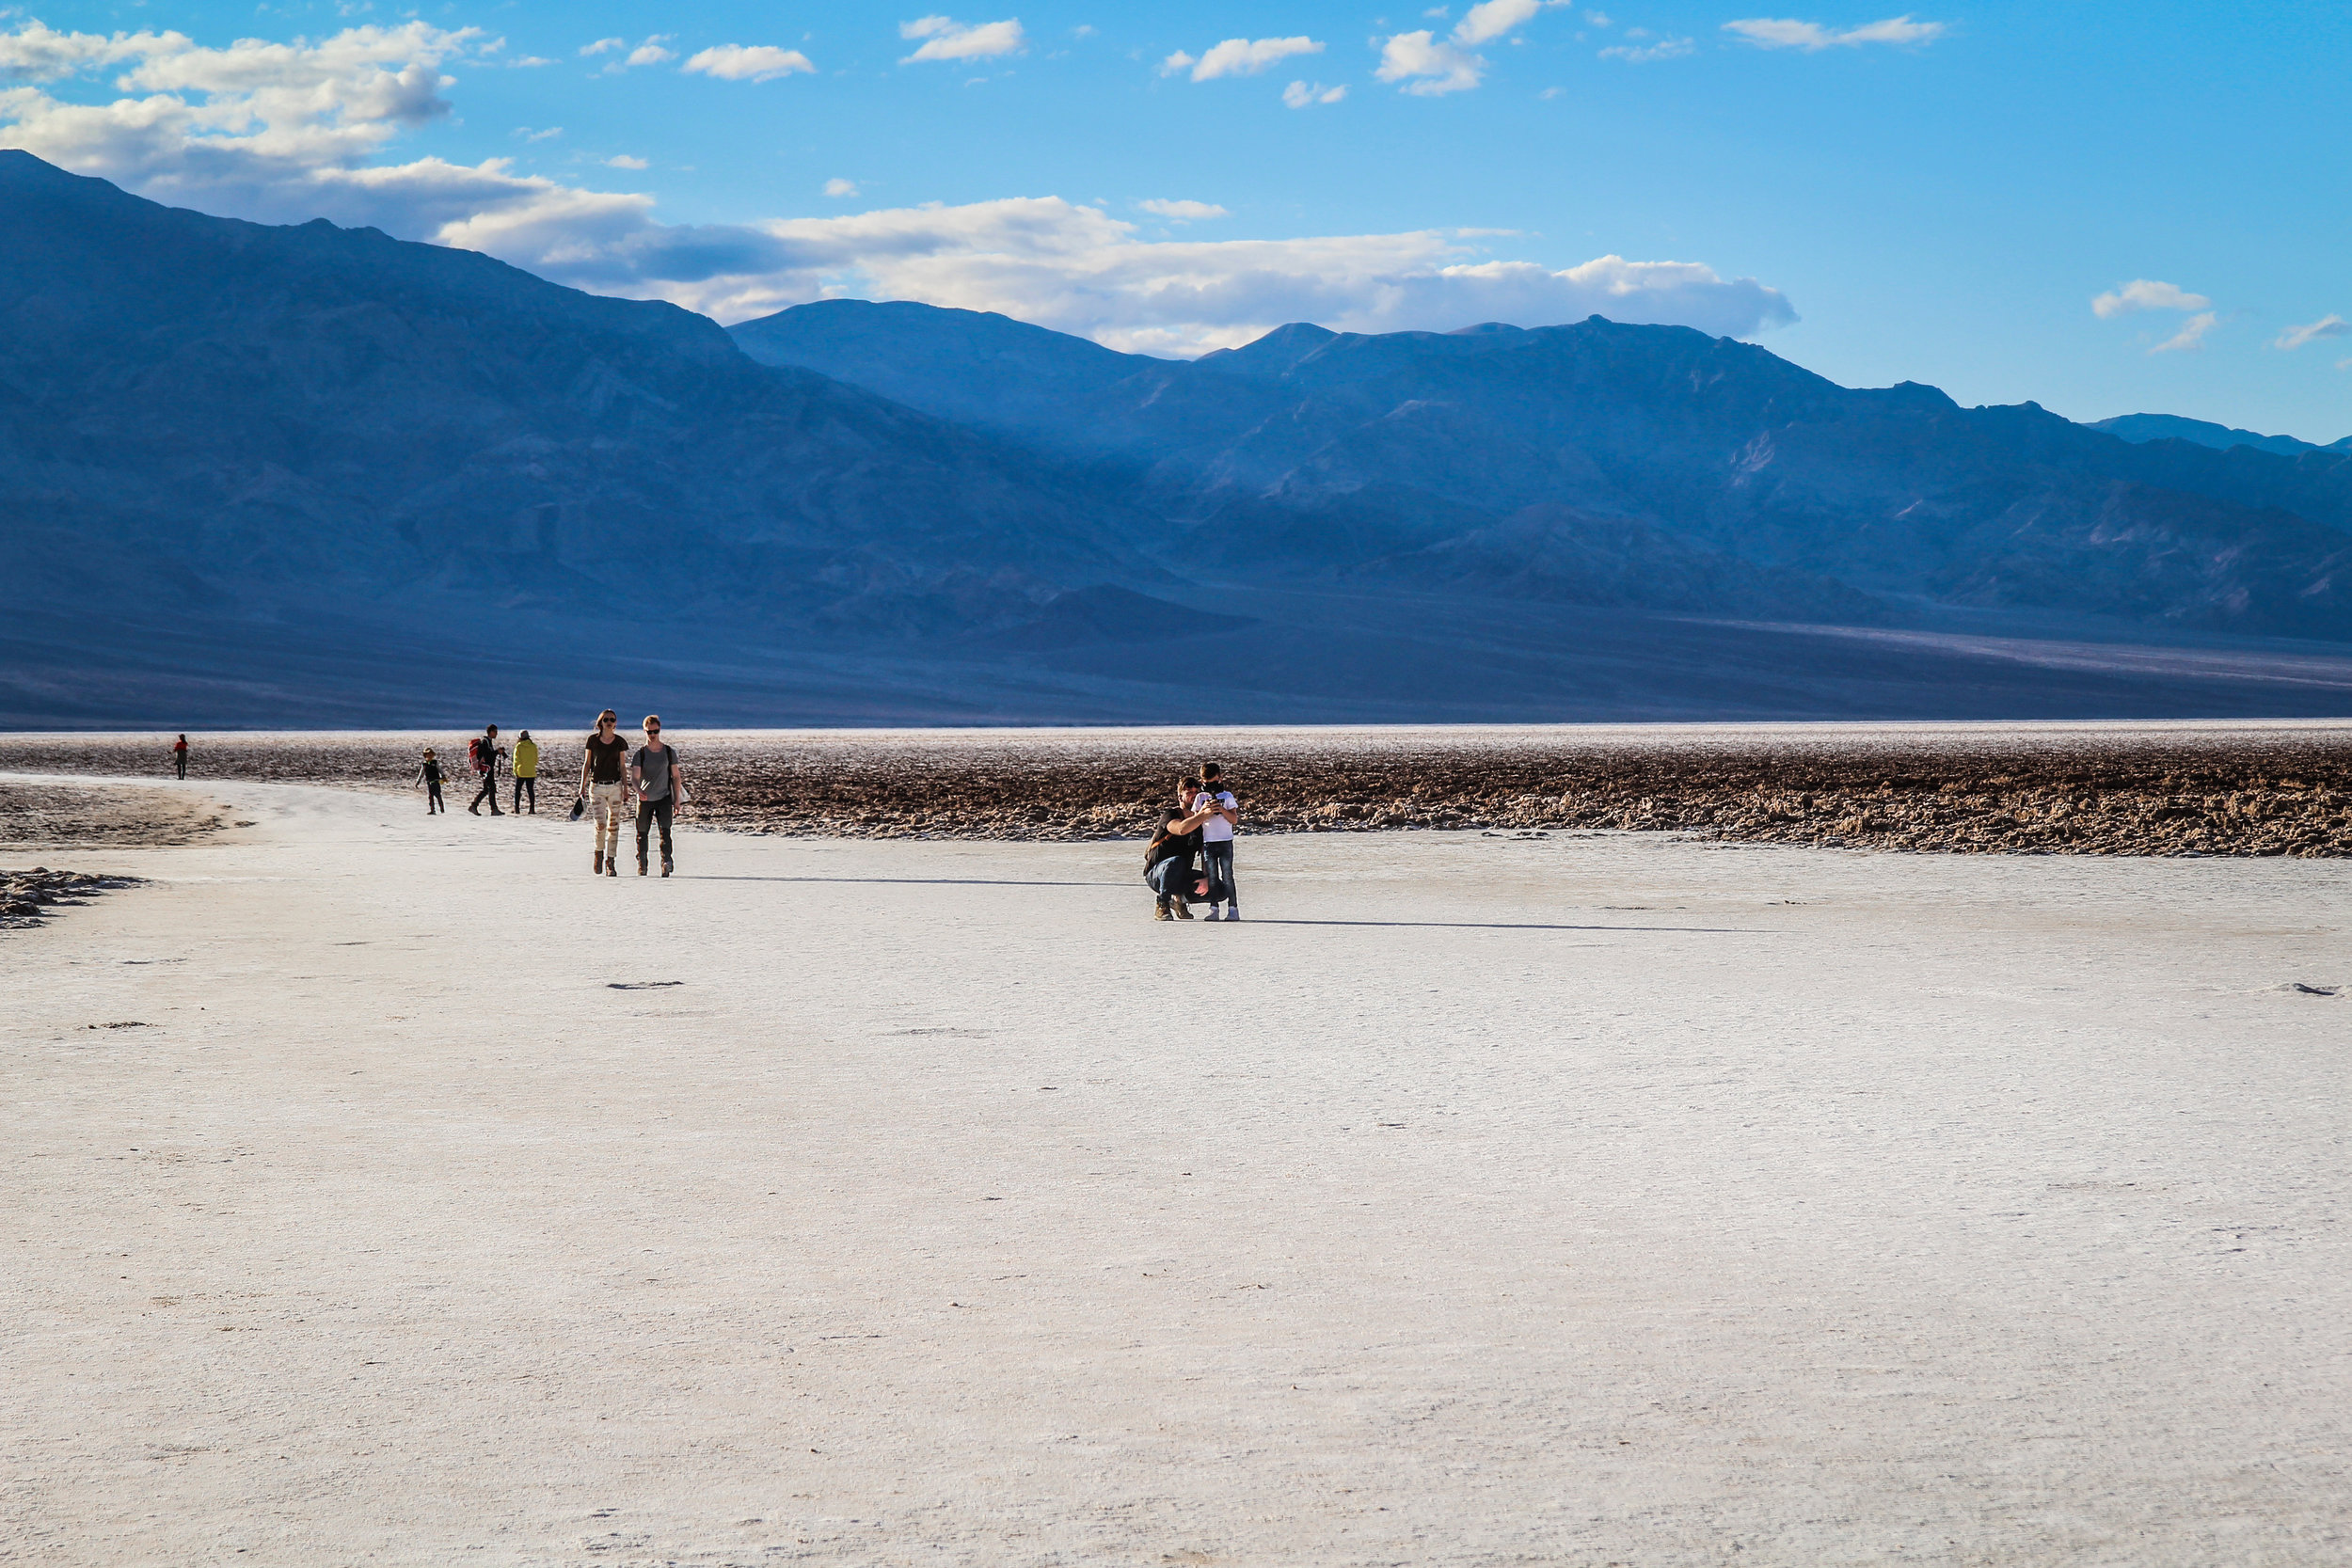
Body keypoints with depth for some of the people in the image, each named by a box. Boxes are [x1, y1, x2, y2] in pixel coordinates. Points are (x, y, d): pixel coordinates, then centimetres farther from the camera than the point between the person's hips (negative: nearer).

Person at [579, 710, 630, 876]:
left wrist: (625, 788, 1)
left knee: (613, 826, -1)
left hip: (615, 786, 1)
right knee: (600, 824, -12)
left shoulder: (620, 742, 4)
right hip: (597, 786, -1)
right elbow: (587, 764, 7)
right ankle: (599, 852, 16)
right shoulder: (593, 740, 3)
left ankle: (610, 862, 5)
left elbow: (623, 766, 7)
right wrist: (582, 786, 2)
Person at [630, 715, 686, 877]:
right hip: (644, 799, 1)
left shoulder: (669, 752, 2)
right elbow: (634, 778, -11)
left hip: (664, 798, -1)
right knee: (642, 833, 8)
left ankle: (666, 862, -28)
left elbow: (676, 777, 7)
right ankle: (641, 865, 23)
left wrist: (676, 800, 3)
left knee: (665, 830, -18)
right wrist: (639, 791, -32)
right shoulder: (640, 754, -2)